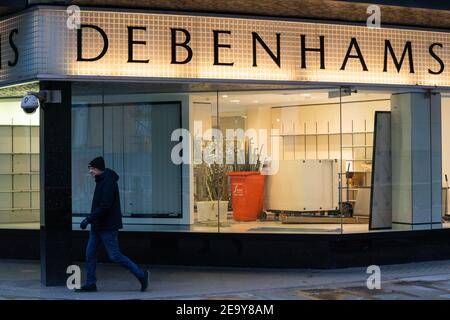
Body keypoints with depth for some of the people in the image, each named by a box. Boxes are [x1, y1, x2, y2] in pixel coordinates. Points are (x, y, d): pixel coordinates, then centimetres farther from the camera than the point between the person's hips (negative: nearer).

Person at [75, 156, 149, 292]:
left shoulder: (109, 182, -18)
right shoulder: (101, 181, 14)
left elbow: (105, 206, -25)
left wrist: (88, 219, -23)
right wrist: (91, 220, 16)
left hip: (107, 227, -10)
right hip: (97, 226, 10)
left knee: (114, 256, -6)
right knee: (90, 254, 7)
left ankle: (141, 275, 5)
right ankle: (90, 284, 14)